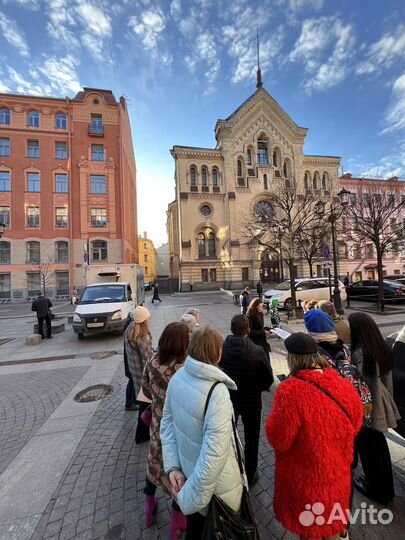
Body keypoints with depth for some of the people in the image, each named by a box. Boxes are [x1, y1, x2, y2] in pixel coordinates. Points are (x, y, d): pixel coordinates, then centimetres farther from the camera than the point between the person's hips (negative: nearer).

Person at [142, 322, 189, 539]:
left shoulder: (153, 361, -16)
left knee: (155, 461, 30)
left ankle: (150, 506, 56)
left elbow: (146, 389, -1)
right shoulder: (184, 370, -34)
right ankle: (177, 522, 45)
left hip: (158, 424, 5)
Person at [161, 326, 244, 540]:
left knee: (195, 523, 33)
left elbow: (167, 422, -5)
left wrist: (172, 466, -3)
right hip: (215, 485, -5)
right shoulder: (217, 394, -34)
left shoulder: (178, 378, -14)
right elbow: (214, 455, -31)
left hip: (187, 470, 5)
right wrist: (190, 498, -17)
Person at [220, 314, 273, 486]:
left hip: (227, 399, 2)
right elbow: (268, 379, -14)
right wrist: (256, 389, 6)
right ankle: (250, 475, 43)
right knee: (251, 440, 24)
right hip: (252, 401, -1)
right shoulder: (257, 351, -25)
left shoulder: (220, 349, -21)